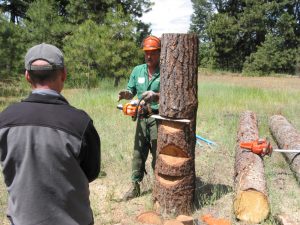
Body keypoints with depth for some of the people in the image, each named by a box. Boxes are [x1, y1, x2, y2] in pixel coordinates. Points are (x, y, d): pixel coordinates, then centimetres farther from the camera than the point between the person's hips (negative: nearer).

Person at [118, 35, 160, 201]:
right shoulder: (137, 71, 9)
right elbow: (131, 91, 11)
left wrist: (155, 96, -32)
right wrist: (126, 94, -11)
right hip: (142, 117, 5)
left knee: (157, 153, 1)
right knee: (138, 152, 10)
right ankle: (135, 186, 21)